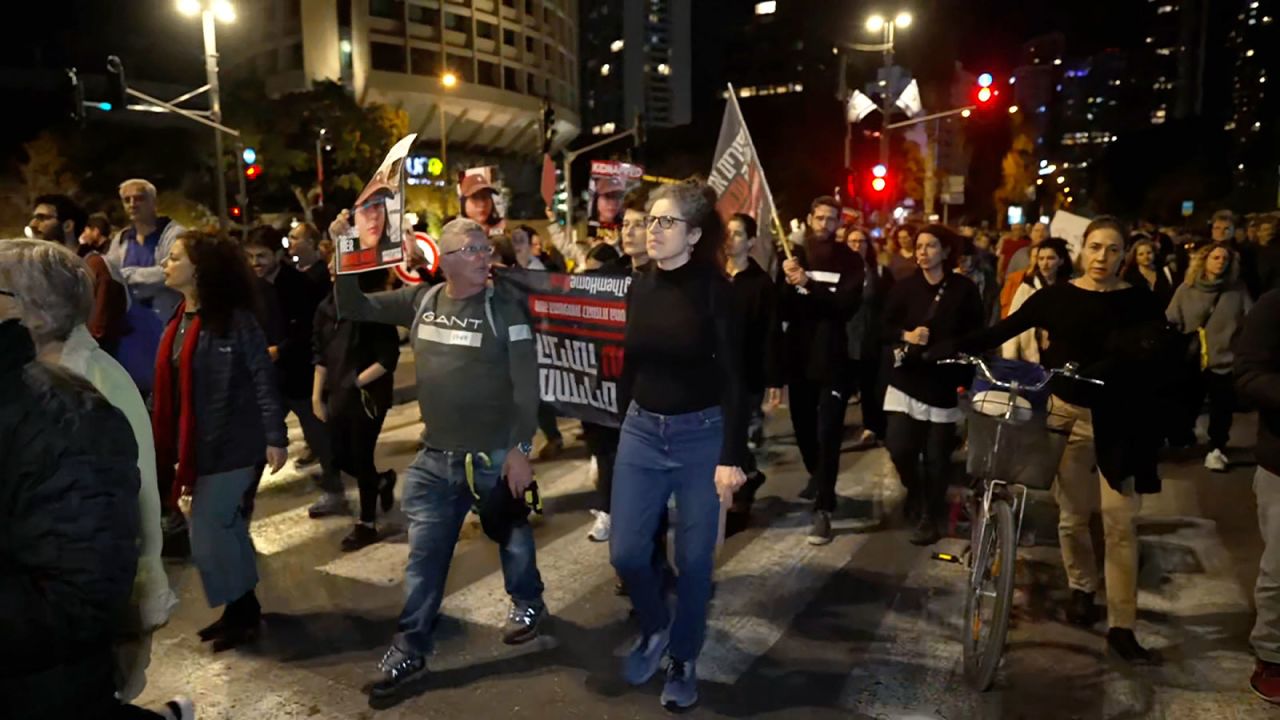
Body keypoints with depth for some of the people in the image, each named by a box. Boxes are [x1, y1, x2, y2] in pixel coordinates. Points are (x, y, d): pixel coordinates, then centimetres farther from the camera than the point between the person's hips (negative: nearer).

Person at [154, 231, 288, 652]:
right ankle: (241, 609, 31)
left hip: (236, 443, -8)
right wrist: (172, 447, 15)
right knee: (224, 530, 16)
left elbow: (263, 377, -16)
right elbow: (170, 388, 14)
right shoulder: (179, 321, 9)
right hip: (199, 444, 8)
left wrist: (275, 437, -19)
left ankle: (242, 613, 15)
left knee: (210, 533, -2)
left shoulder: (234, 318, -15)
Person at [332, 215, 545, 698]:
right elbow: (354, 309, 7)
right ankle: (409, 651, 24)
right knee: (424, 555, 10)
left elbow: (526, 384, -11)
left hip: (495, 455, -3)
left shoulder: (504, 310, -10)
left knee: (511, 537, 18)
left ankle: (528, 603, 45)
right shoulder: (420, 301, 2)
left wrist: (521, 448, -14)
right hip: (435, 456, 4)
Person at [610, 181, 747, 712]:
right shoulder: (639, 287, 3)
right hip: (641, 430, 4)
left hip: (701, 434, -4)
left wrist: (732, 456, -19)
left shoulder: (715, 289, -12)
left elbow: (733, 378, -14)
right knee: (625, 551, 3)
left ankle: (684, 660, 29)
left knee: (693, 557, 7)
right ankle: (654, 627, 33)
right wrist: (622, 419, 14)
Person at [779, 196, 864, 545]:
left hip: (833, 357, -4)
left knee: (828, 432, -8)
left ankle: (823, 509, -7)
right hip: (798, 356, 4)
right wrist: (789, 284, -22)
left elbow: (847, 306, -17)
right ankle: (817, 479, 43)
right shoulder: (794, 256, 5)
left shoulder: (850, 262, -3)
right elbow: (781, 308, -2)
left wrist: (808, 284, -27)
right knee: (803, 426, 17)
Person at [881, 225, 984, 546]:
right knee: (899, 448, -8)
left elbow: (974, 336, 0)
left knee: (937, 456, 3)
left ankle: (930, 517, 23)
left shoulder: (964, 289, 0)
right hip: (907, 380, 1)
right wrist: (906, 335, -16)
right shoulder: (904, 287, 4)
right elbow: (884, 328, 3)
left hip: (944, 383, -1)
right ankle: (915, 496, 23)